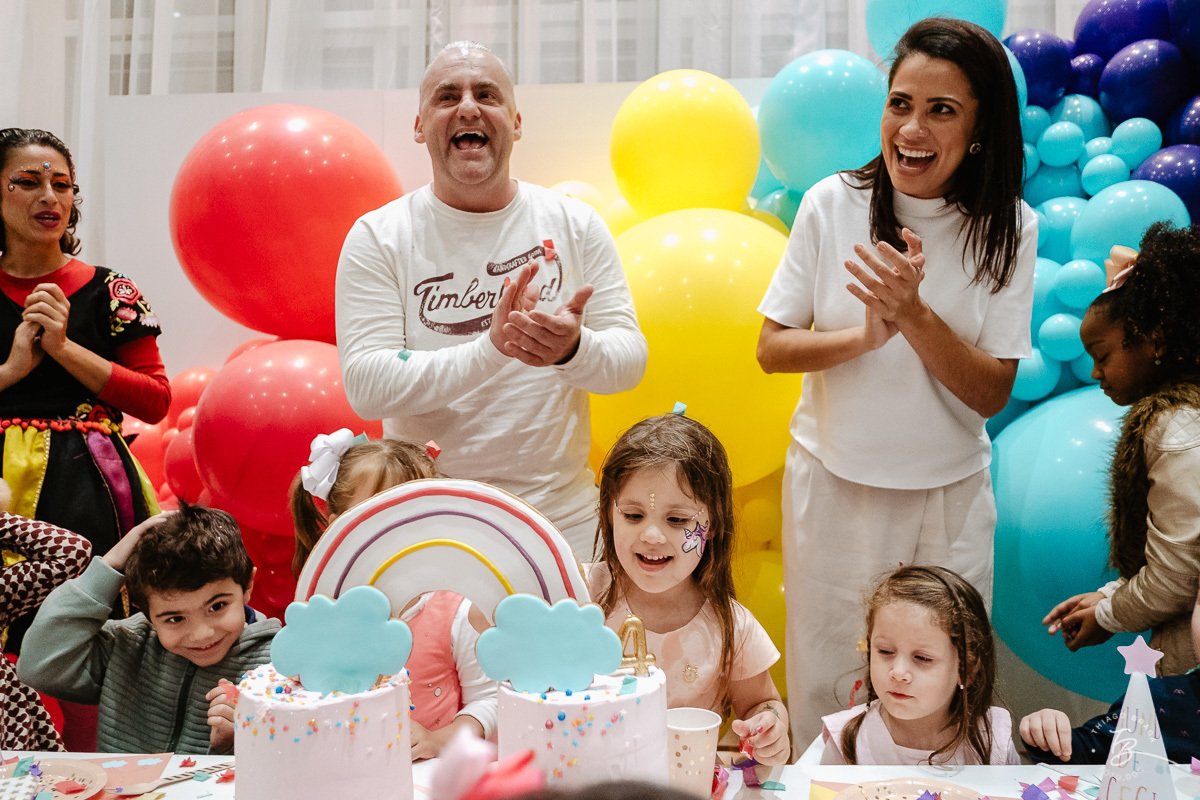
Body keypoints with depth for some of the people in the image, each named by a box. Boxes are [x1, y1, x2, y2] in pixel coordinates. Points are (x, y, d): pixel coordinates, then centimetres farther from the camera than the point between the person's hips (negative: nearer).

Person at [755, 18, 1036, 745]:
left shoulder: (1008, 228, -7)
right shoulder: (833, 204, -7)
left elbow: (993, 394, -9)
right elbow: (771, 348, -4)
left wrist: (915, 315, -25)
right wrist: (865, 337, -22)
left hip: (948, 495, 0)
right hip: (834, 485, 0)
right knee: (823, 687, 11)